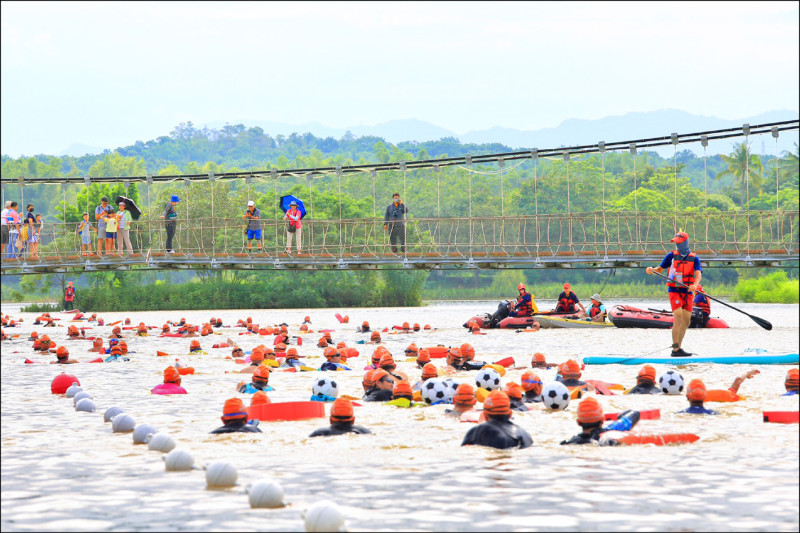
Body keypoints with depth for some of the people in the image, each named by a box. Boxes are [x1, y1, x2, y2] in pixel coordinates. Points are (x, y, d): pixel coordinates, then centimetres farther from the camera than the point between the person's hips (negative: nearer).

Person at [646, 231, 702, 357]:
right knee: (678, 319, -15)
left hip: (687, 292, 3)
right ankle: (675, 350, -16)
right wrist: (652, 270, -12)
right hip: (674, 290, -3)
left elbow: (698, 274, -10)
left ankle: (678, 347, 19)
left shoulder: (694, 258, 4)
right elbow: (660, 269, 10)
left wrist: (695, 285, -30)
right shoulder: (671, 255, 4)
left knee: (686, 322, 7)